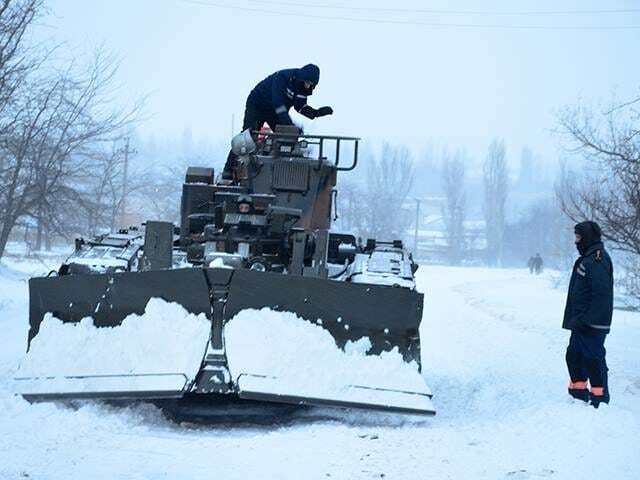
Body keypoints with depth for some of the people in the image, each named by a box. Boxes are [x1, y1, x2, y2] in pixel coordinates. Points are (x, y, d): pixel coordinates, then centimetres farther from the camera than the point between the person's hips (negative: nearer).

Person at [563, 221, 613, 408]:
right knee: (574, 355, 16)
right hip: (582, 322, 11)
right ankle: (579, 394, 24)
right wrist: (575, 319, 22)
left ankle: (600, 399, -3)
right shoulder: (588, 258, 18)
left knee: (593, 359, -8)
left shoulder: (598, 259, -15)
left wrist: (587, 319, -25)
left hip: (592, 325, -11)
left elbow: (601, 293, -23)